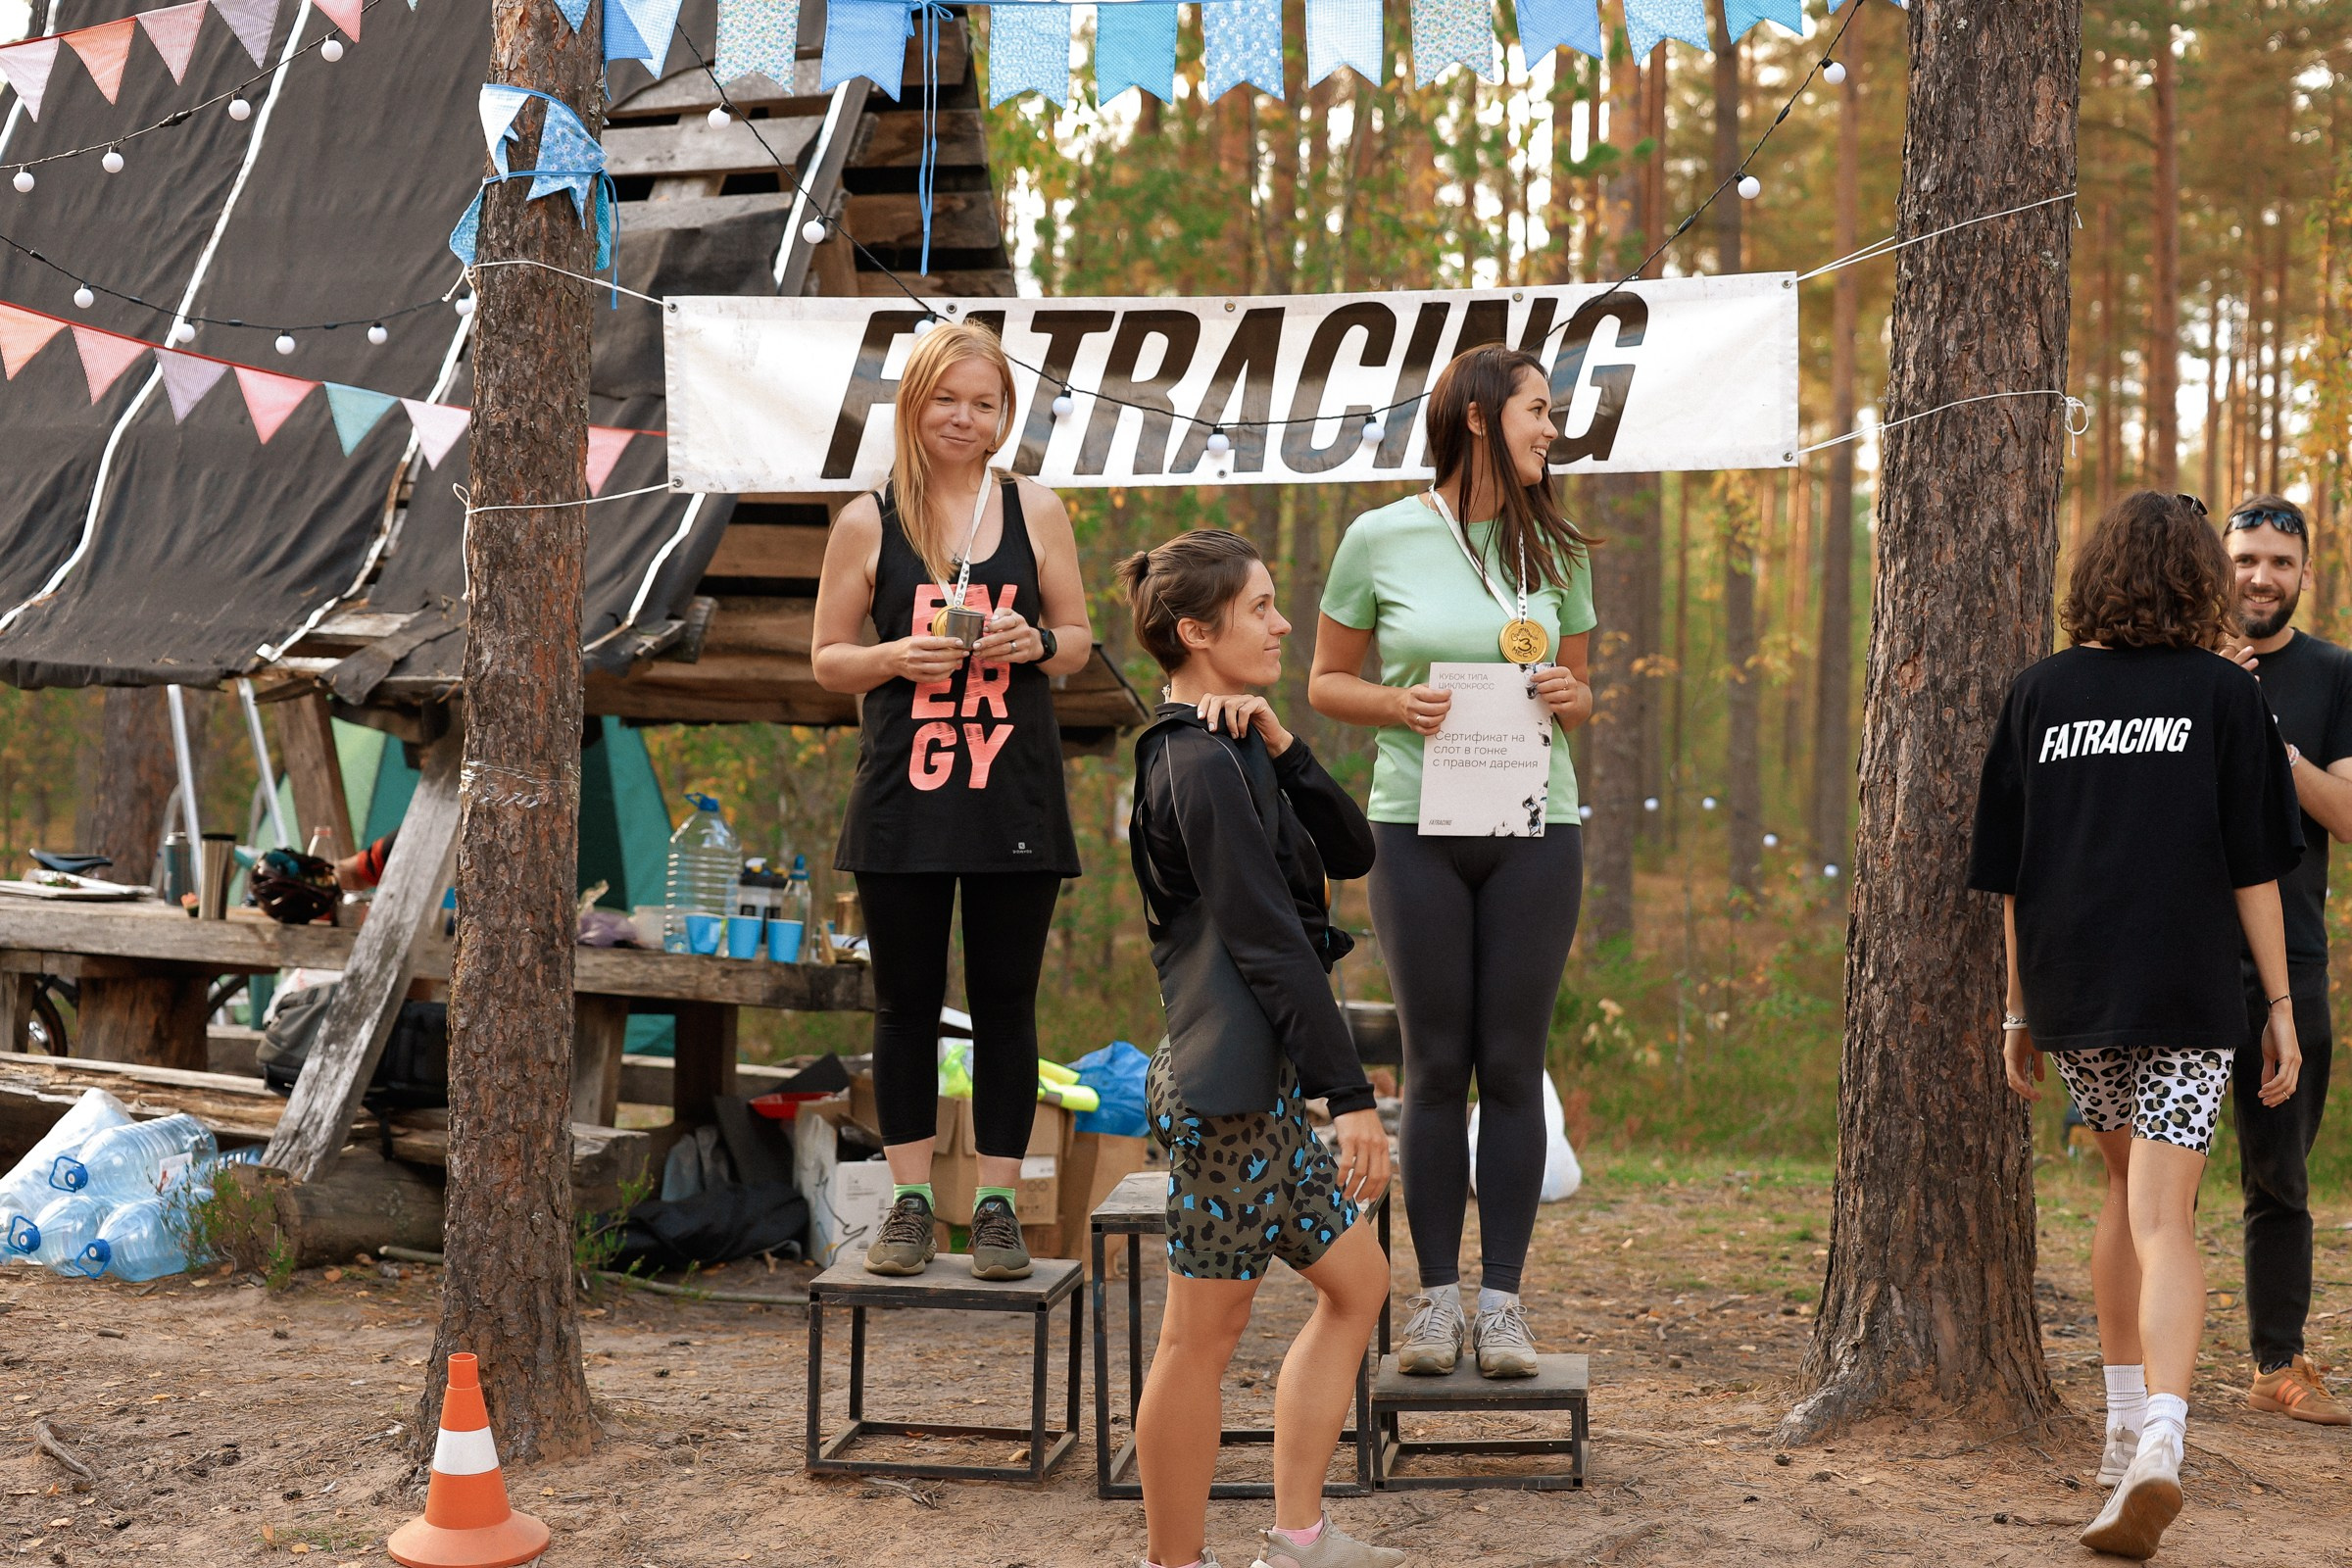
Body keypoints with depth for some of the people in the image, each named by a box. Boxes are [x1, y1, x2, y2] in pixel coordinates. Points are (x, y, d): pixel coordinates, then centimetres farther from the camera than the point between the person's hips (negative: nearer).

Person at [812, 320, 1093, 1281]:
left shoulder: (1036, 512, 6)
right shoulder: (867, 523, 3)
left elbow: (1080, 640, 13)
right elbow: (826, 661, 6)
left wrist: (1036, 642, -9)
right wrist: (896, 657, -14)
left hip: (1015, 800, 1)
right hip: (903, 799, 0)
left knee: (1004, 1004, 5)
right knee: (906, 1004, 6)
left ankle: (996, 1204, 15)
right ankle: (910, 1200, 17)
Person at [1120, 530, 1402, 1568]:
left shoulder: (1226, 752, 16)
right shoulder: (1202, 764, -16)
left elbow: (1350, 852, 12)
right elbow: (1270, 945, -19)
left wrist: (1281, 749, -2)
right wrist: (1350, 1094, -18)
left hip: (1258, 1086, 11)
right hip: (1228, 1086, -11)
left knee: (1355, 1282, 17)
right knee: (1204, 1335, 0)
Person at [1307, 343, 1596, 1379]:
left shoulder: (1555, 548, 10)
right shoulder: (1381, 538, 1)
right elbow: (1327, 683, 7)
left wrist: (1567, 699, -6)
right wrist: (1398, 703, -12)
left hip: (1533, 828, 2)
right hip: (1417, 827, -2)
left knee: (1511, 1067, 3)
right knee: (1436, 1067, 3)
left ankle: (1502, 1301, 10)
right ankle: (1436, 1295, 12)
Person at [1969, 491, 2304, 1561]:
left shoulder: (2040, 694, 5)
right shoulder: (2223, 693, 0)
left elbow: (2008, 873, 6)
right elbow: (2254, 868, -1)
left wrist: (2018, 1010, 13)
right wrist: (2281, 1005, 5)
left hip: (2068, 991, 3)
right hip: (2184, 994, -3)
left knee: (2129, 1189, 21)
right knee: (2163, 1219, -5)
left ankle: (2125, 1425, 27)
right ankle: (2157, 1445, -24)